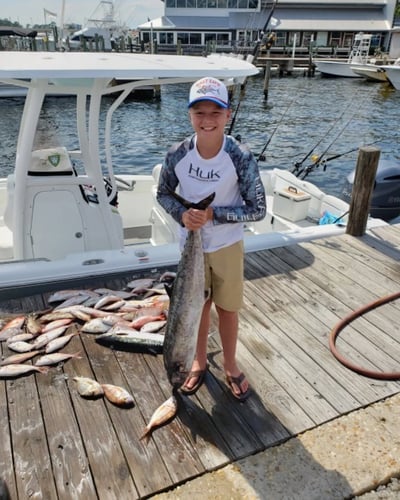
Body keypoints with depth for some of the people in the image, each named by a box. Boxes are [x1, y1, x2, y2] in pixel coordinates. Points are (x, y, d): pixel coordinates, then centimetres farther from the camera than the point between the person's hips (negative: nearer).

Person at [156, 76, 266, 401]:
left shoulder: (241, 157, -21)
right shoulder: (177, 154, -15)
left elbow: (258, 209, -16)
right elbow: (163, 194, 1)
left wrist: (213, 214, -26)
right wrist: (183, 214, -20)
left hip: (227, 246, -2)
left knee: (227, 309, 15)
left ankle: (230, 366, 40)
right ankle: (200, 362, 44)